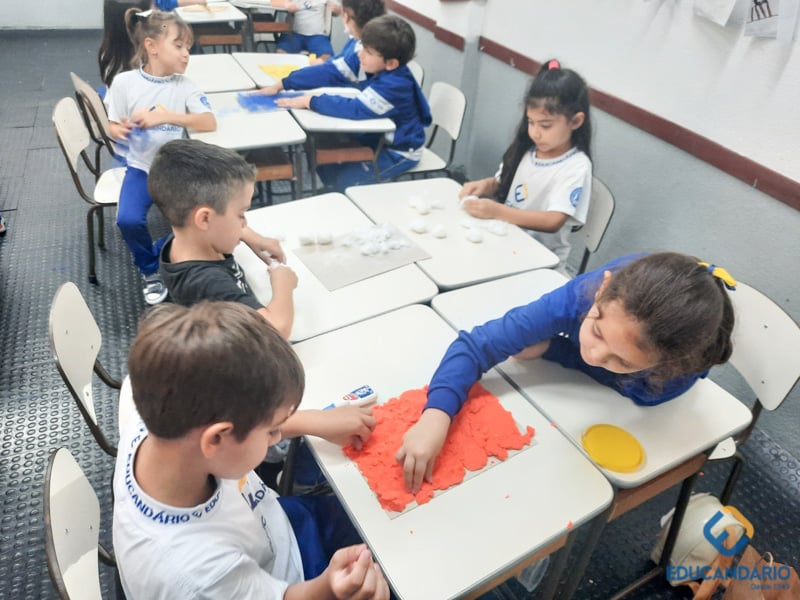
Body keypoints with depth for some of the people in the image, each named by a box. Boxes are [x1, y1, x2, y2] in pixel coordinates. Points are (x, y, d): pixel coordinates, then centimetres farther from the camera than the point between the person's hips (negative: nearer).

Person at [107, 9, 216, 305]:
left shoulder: (184, 86, -3)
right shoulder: (124, 82, -4)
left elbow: (210, 123, -16)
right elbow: (113, 125, 4)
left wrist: (167, 116, -29)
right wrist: (119, 131, -21)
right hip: (141, 167, 0)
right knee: (129, 220, -23)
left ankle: (156, 256, 12)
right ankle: (151, 270, 8)